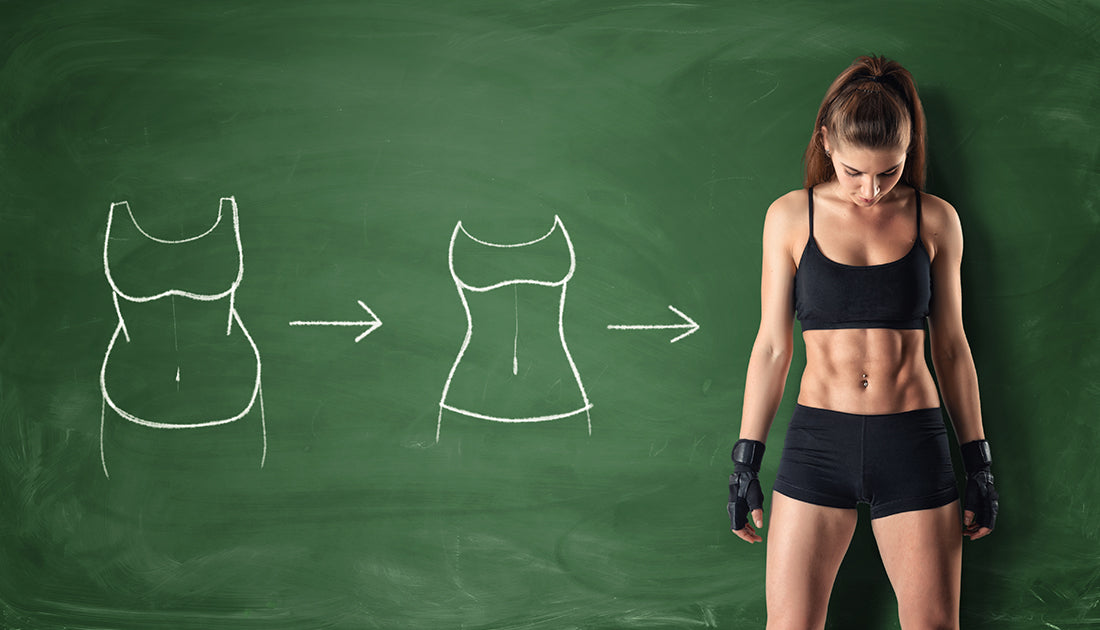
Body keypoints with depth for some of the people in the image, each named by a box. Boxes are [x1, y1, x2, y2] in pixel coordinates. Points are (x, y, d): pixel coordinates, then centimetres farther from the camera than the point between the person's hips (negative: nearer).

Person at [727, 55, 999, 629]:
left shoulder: (935, 220, 4)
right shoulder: (791, 216, 2)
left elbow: (951, 349, 10)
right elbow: (772, 346, 5)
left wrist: (978, 462, 9)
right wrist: (746, 460, 4)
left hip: (914, 441, 1)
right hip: (818, 441, -1)